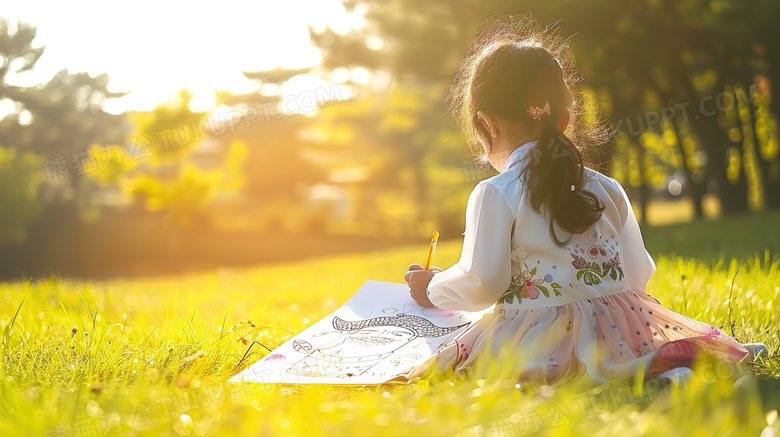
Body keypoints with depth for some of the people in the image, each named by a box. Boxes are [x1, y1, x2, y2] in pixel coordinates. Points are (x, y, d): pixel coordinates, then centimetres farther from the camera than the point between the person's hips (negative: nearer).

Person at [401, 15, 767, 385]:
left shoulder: (495, 195, -6)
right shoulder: (608, 189, 10)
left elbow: (482, 285, -10)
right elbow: (639, 276, 12)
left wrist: (434, 288, 11)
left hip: (541, 345, -7)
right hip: (618, 332, 7)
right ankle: (666, 359, -5)